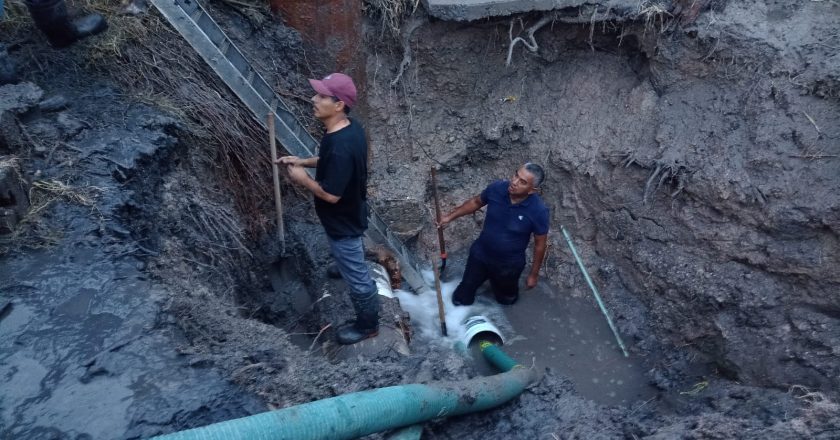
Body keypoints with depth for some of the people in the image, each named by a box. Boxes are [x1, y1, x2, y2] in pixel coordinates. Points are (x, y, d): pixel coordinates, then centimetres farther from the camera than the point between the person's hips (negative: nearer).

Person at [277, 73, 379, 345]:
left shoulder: (340, 146, -37)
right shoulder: (351, 128, -6)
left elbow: (331, 195, -30)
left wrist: (303, 179, -15)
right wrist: (303, 161, 2)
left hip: (343, 223, -9)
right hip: (351, 213, 9)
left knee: (356, 275, 12)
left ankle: (368, 325, 34)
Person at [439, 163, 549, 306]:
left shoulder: (538, 211, -30)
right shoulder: (496, 188, -22)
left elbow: (540, 244, -15)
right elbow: (476, 202, 0)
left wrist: (534, 274, -5)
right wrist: (450, 216, -3)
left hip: (509, 265, -2)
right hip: (480, 254, 2)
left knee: (506, 299, 29)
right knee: (462, 299, 20)